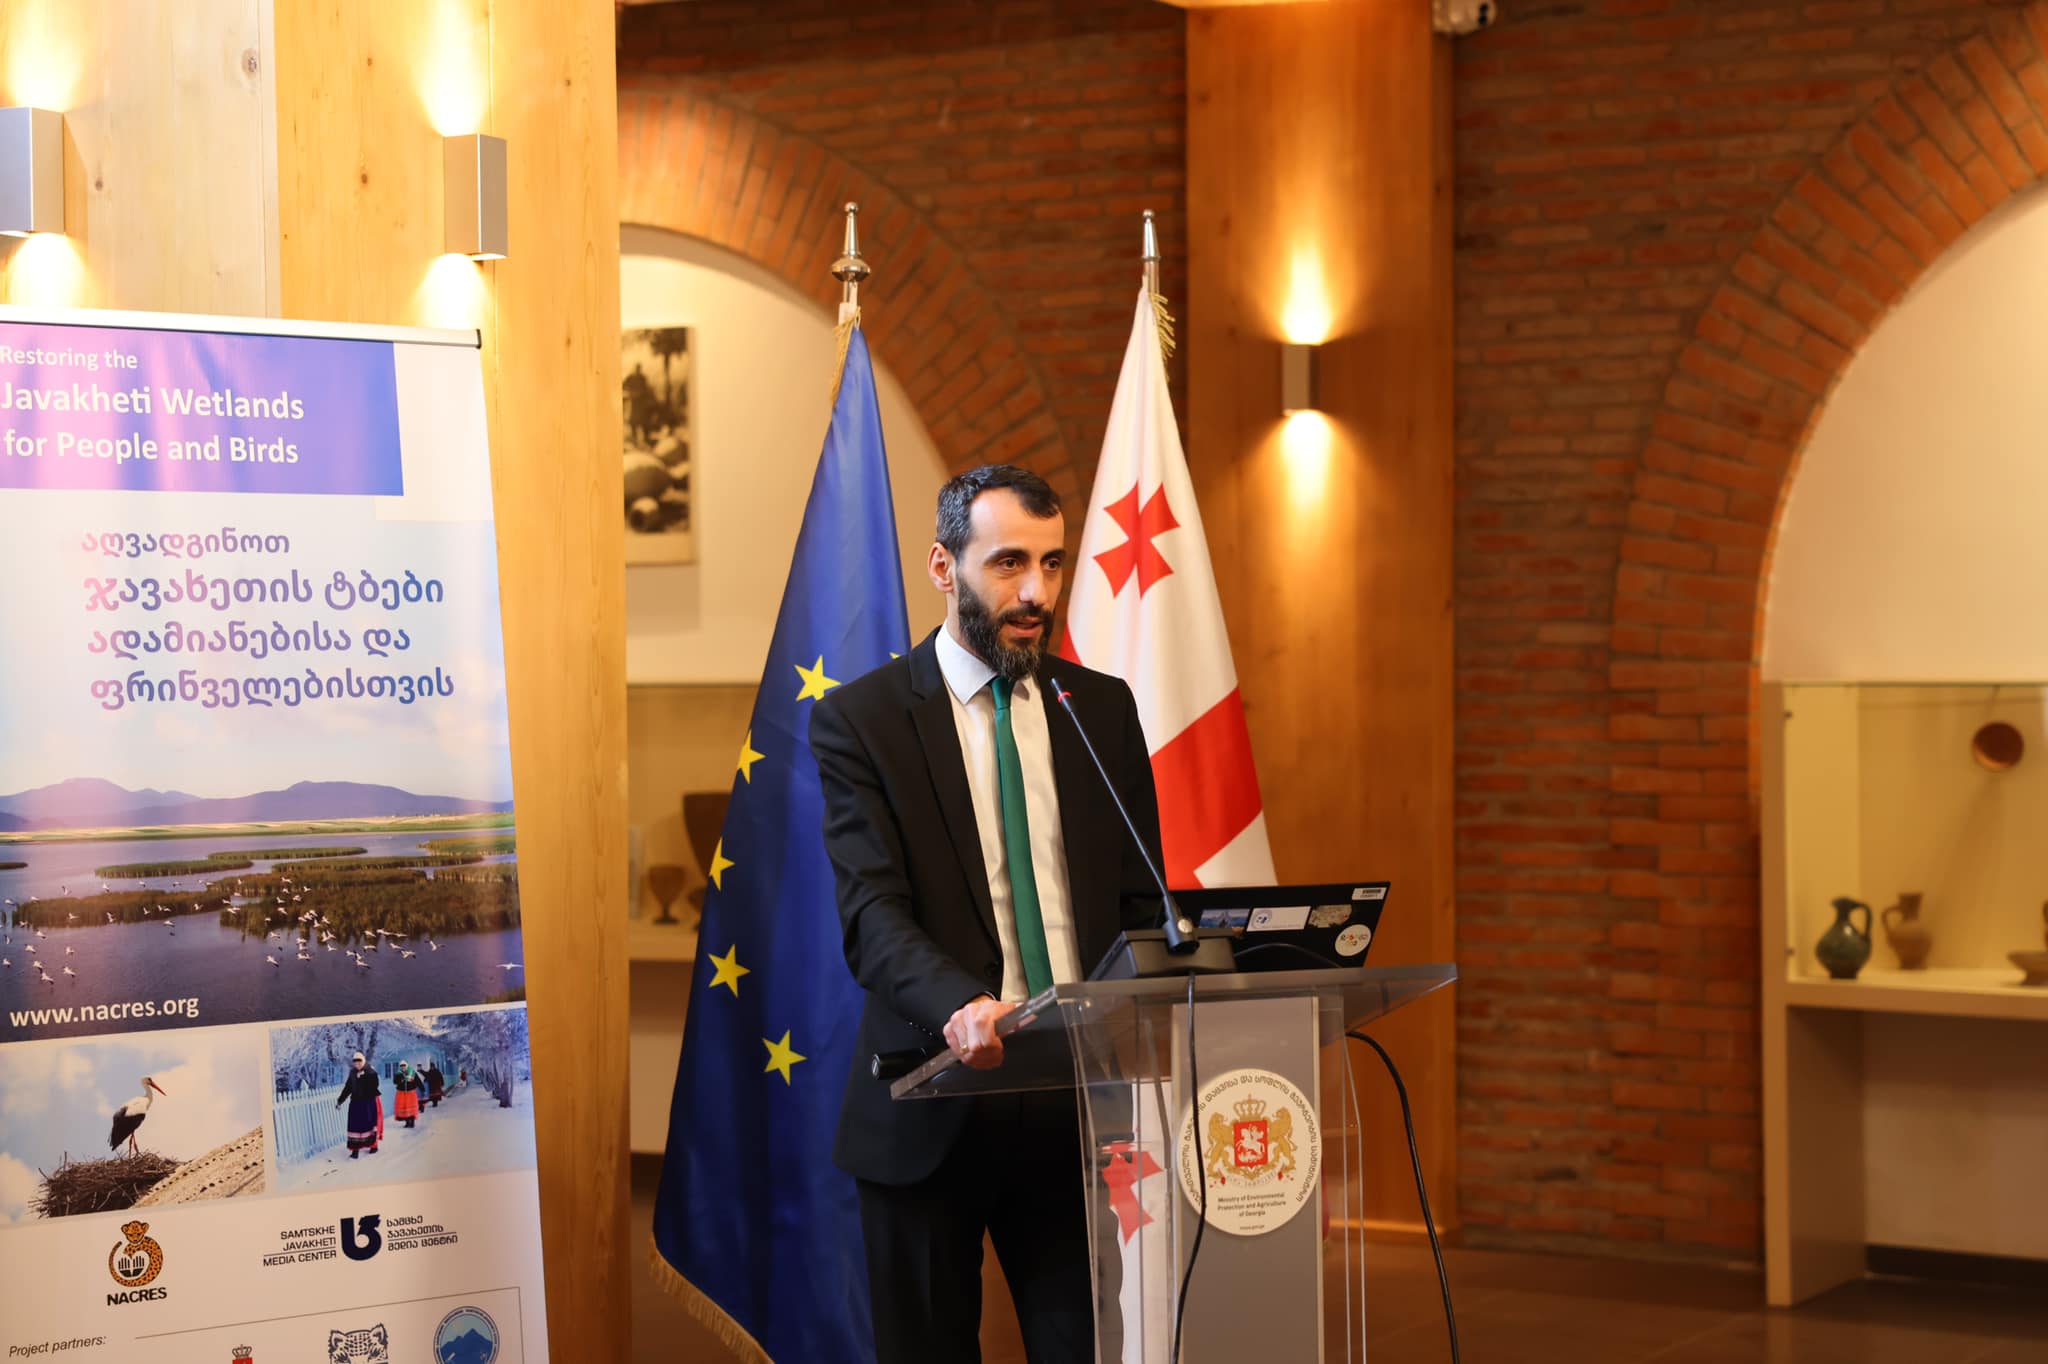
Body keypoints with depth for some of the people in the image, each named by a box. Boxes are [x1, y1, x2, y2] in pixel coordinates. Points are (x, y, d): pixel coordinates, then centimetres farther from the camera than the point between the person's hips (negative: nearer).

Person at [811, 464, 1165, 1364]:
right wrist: (959, 1005, -35)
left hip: (1081, 1098, 3)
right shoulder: (859, 718, -3)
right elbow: (871, 913, -14)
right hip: (933, 1109, -3)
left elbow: (1142, 902, 9)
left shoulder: (1103, 709, 9)